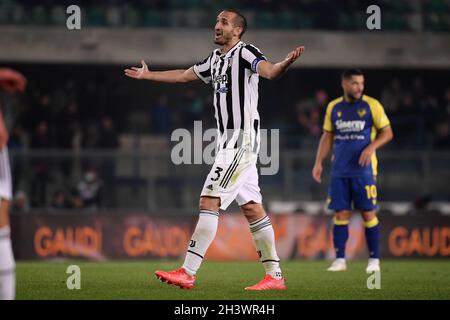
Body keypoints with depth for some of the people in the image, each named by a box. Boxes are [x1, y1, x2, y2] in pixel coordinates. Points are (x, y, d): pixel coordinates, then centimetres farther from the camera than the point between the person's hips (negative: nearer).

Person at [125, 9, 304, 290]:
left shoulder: (245, 53, -9)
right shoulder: (215, 59, 17)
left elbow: (269, 71, -28)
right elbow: (184, 75, 32)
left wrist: (286, 63, -50)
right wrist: (148, 75, 42)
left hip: (243, 139, -9)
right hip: (229, 141, 9)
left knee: (209, 201, -12)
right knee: (252, 208, 7)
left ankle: (188, 273, -13)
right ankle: (275, 276, 9)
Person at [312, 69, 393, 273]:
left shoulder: (372, 105, -1)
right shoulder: (333, 107, 8)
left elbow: (387, 133, 1)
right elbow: (327, 137, 14)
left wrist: (371, 147, -16)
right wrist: (318, 163, 5)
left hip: (363, 170, -3)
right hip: (339, 171, 3)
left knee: (368, 213, -2)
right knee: (340, 214, 0)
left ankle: (374, 260, 6)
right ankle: (340, 260, 5)